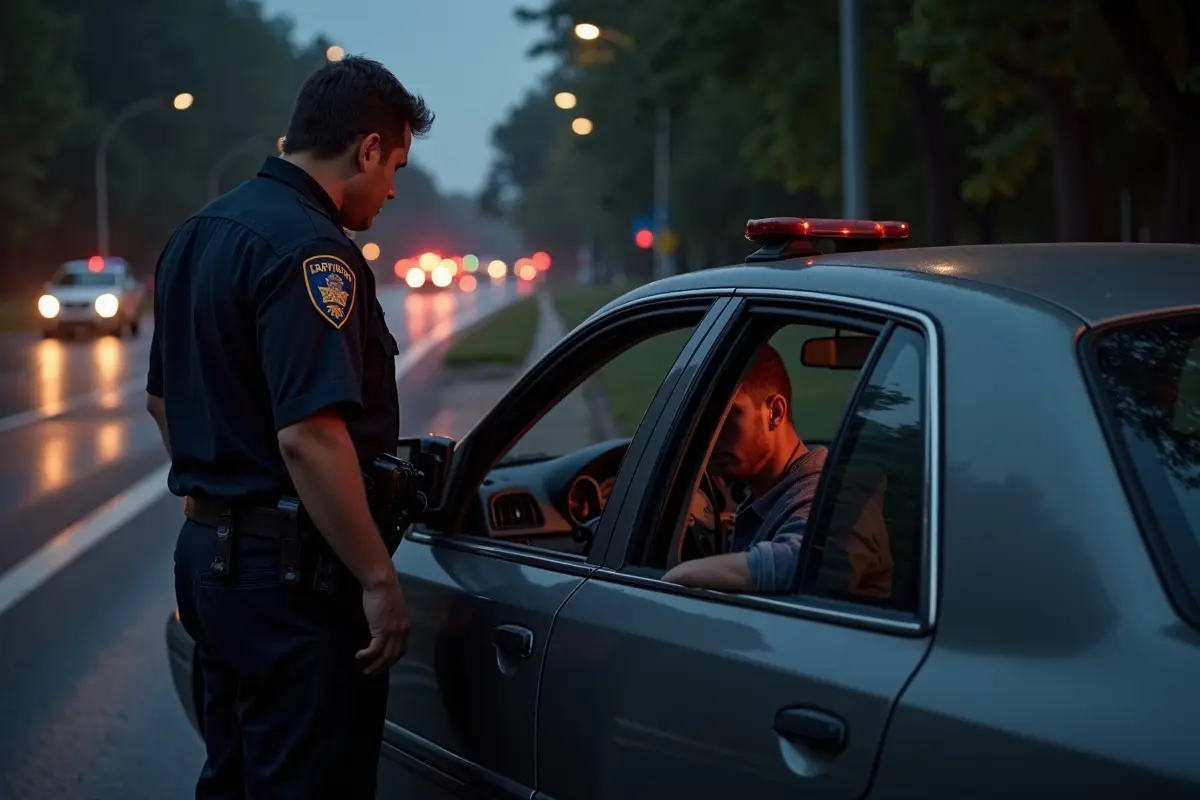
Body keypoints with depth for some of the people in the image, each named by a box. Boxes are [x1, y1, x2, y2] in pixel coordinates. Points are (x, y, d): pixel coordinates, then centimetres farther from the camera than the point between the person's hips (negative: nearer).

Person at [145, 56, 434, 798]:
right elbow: (309, 435, -27)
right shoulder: (308, 249, -19)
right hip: (290, 569, -9)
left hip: (210, 548, 10)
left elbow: (164, 398, 21)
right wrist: (379, 579, -21)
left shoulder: (196, 235, 12)